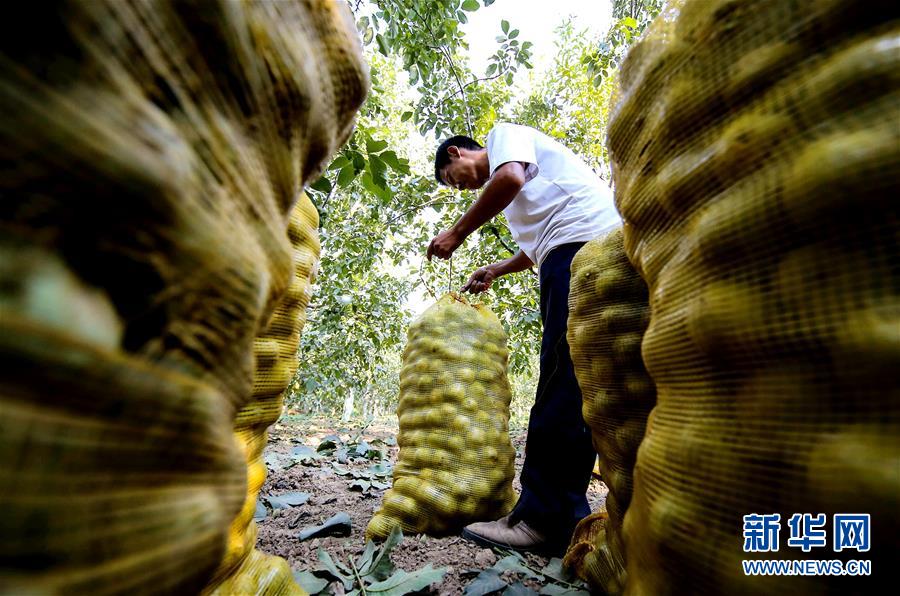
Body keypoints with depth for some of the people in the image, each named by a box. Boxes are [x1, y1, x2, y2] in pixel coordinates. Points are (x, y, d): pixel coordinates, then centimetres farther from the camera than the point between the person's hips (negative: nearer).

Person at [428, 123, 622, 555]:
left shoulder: (504, 132, 11)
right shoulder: (507, 189, 36)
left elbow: (510, 177, -12)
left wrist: (457, 233, -6)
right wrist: (493, 272, 34)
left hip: (584, 236, -10)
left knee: (563, 377, -16)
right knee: (571, 380, 4)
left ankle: (545, 518, -14)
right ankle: (566, 512, 9)